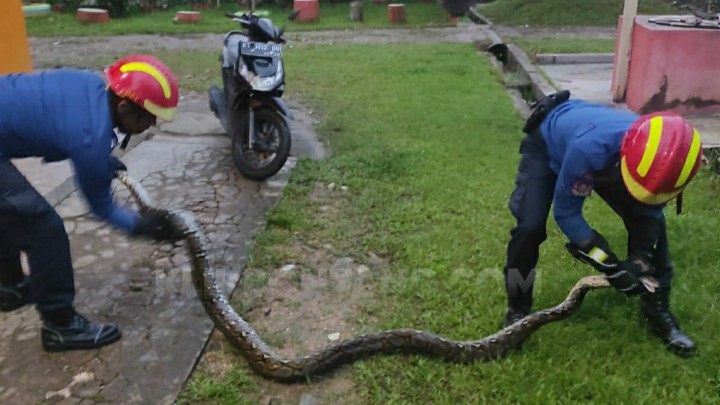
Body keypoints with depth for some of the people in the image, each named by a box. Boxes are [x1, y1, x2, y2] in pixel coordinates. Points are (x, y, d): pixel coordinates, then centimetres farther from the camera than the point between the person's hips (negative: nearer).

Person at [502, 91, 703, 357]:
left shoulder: (660, 158, -31)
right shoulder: (589, 148, -48)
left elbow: (650, 210, -11)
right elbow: (565, 214, -32)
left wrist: (640, 257, -25)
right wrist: (612, 267, -32)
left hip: (607, 154, 5)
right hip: (547, 145, -4)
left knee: (651, 223, -7)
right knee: (530, 226, -22)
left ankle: (658, 311, 12)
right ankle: (517, 309, 1)